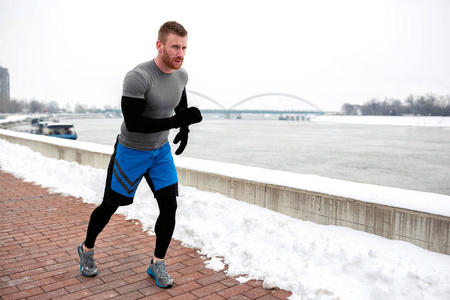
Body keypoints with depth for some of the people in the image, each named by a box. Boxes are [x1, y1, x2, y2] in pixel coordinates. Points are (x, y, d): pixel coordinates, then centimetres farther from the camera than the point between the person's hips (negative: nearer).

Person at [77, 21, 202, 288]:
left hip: (161, 151, 5)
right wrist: (175, 121, -37)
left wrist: (185, 128, -3)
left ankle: (157, 264, 15)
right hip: (131, 153, -5)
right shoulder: (138, 77, -28)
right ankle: (87, 249, 40)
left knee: (169, 206, -4)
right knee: (110, 206, 12)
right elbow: (133, 123, -31)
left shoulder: (181, 75, -6)